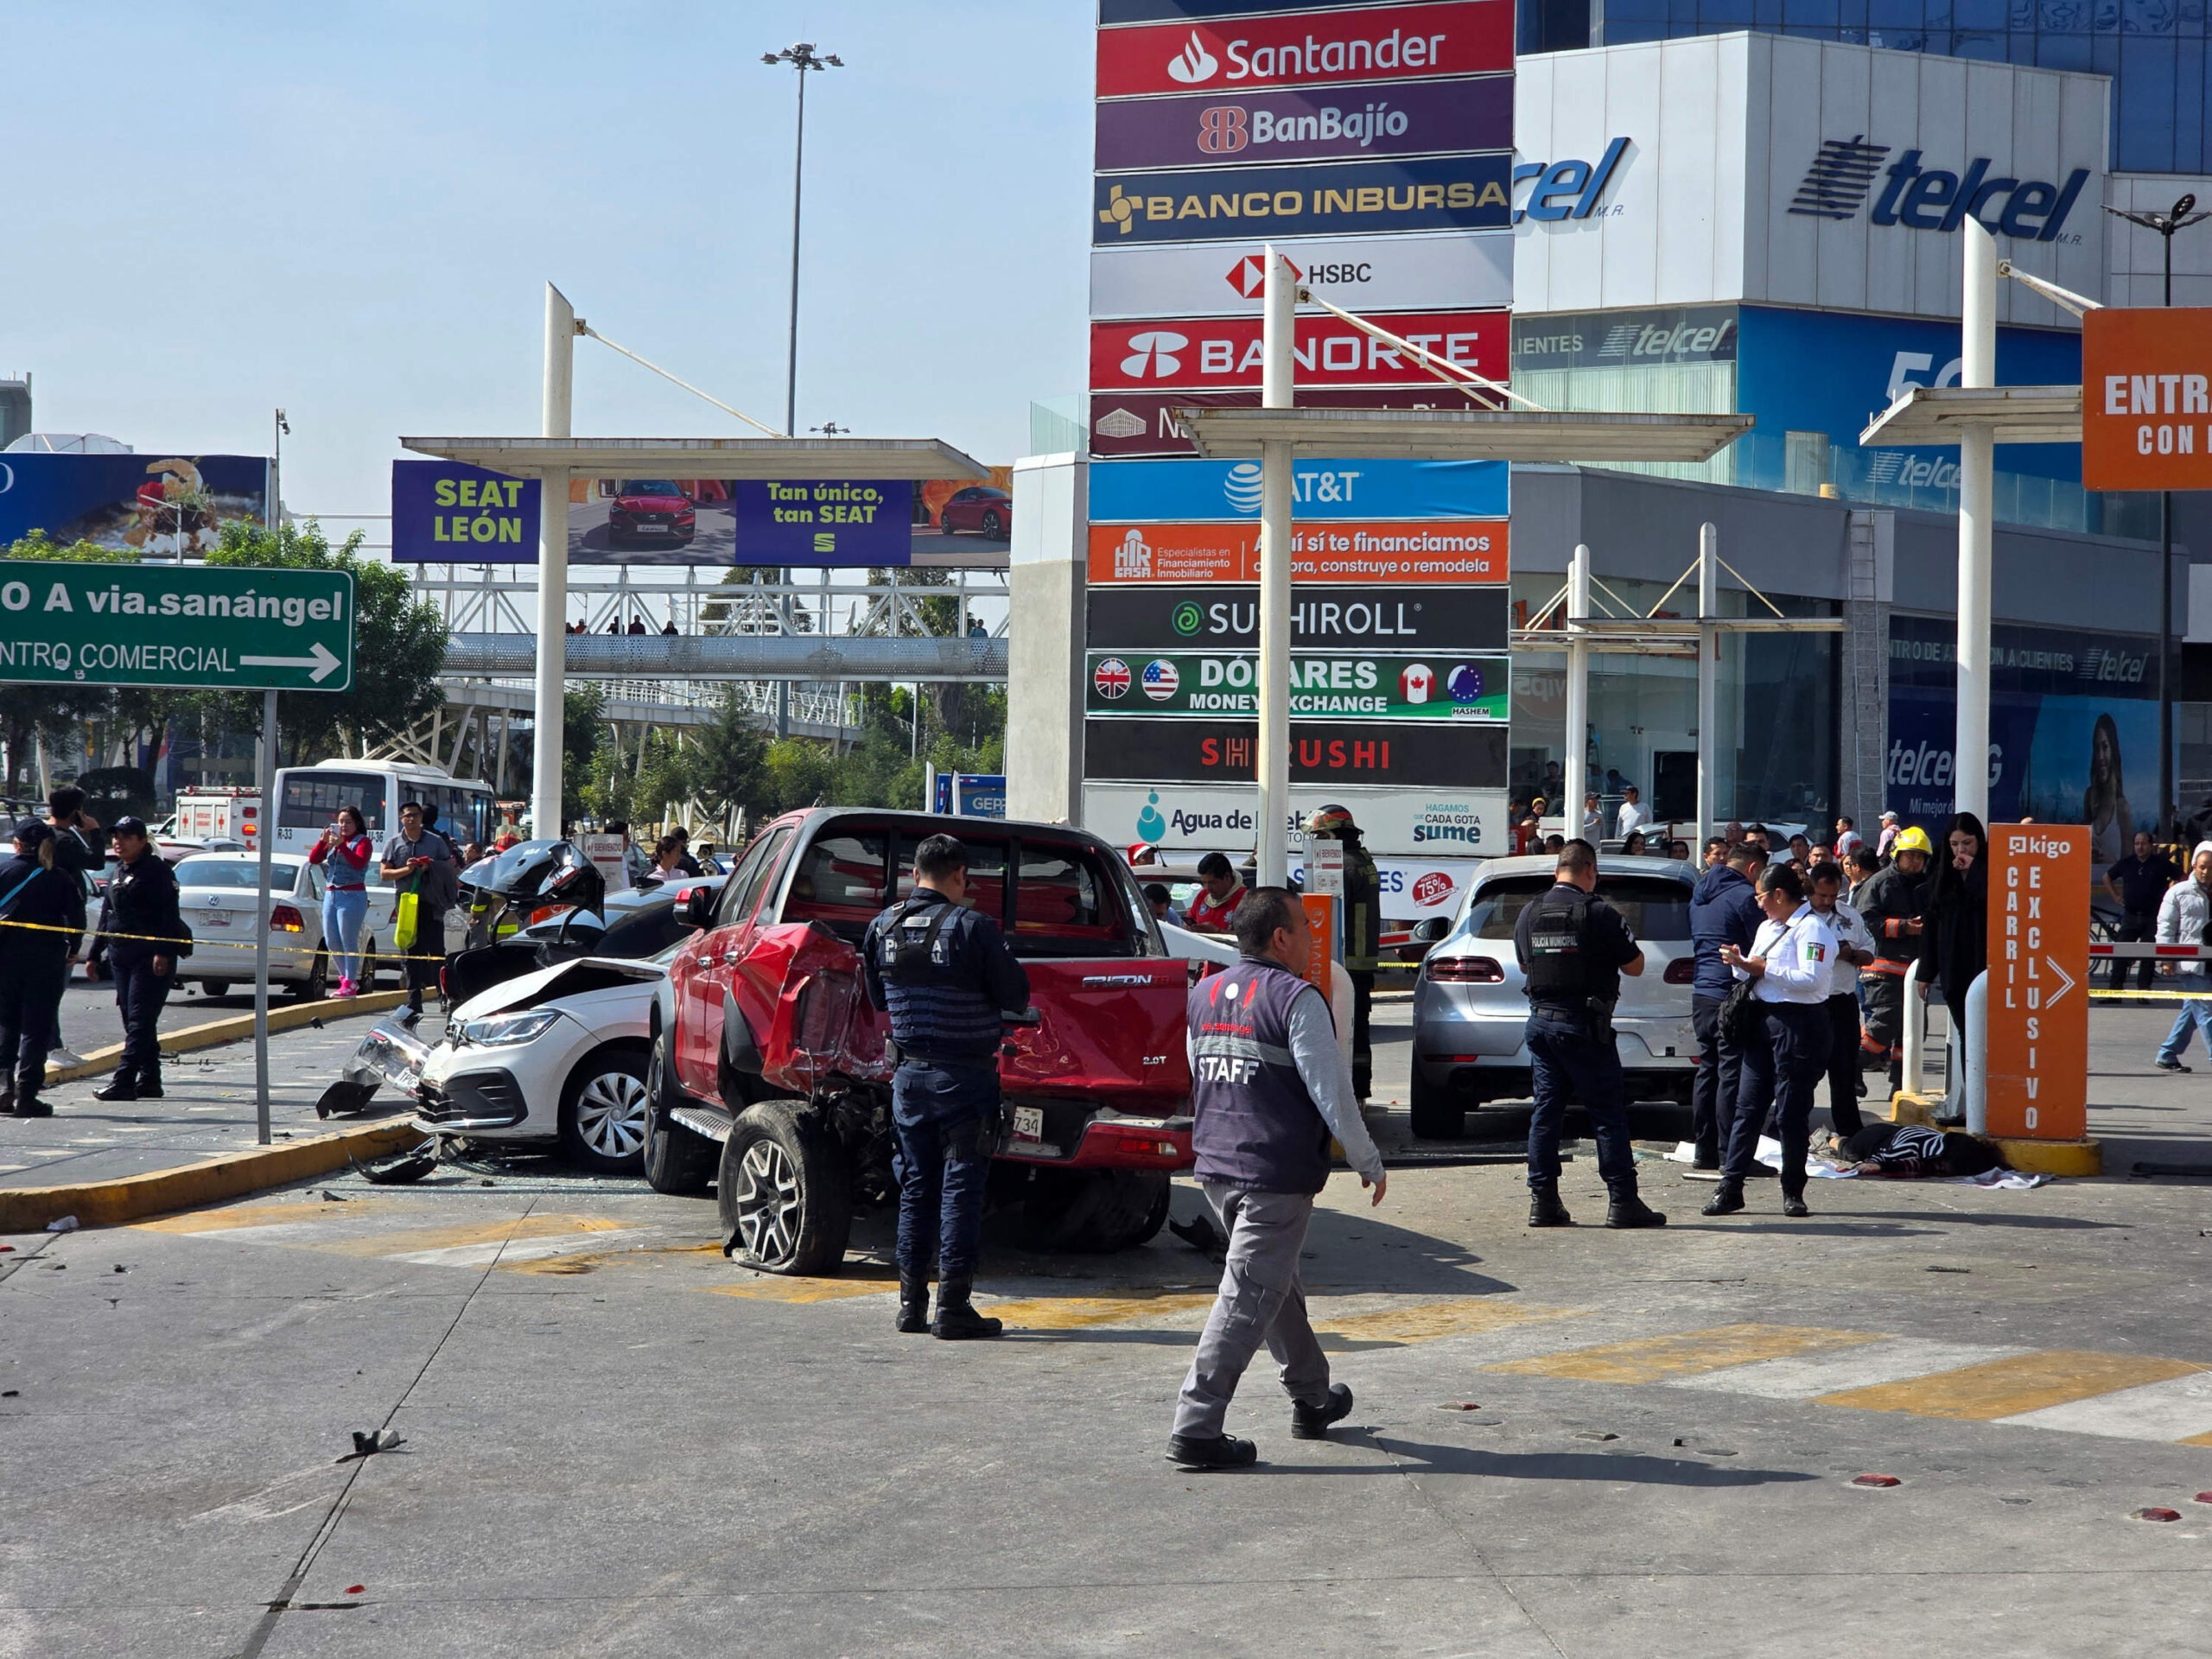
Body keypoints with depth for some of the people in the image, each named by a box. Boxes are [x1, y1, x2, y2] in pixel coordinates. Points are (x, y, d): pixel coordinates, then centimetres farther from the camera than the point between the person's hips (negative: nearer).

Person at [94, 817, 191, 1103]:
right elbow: (107, 914, 22)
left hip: (150, 956, -9)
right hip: (120, 955, 9)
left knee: (140, 1021, -11)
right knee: (133, 1021, 9)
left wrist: (163, 953, -23)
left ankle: (123, 1081, -17)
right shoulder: (118, 871, 18)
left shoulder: (157, 870, -7)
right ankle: (149, 1080, 14)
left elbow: (168, 915, -14)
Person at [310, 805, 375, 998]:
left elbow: (359, 862, -17)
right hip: (331, 895, 7)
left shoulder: (363, 842, -1)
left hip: (352, 896, -7)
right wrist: (323, 841, -3)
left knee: (348, 942, -9)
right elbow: (313, 859, 11)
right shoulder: (332, 840, 17)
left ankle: (349, 984, -4)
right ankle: (347, 978, 21)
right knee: (331, 942, 8)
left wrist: (342, 845, -22)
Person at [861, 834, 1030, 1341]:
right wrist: (1005, 957, 9)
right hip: (964, 1076, -5)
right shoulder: (973, 928, -15)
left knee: (917, 1186, 13)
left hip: (910, 1074, 5)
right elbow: (1016, 998, -9)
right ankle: (952, 1308, -1)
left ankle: (912, 1303, 15)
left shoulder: (883, 927, 3)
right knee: (961, 1188, -1)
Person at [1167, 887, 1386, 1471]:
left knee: (1278, 1287, 23)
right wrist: (1369, 1163, -2)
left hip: (1215, 1167, 8)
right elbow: (1332, 1091, -13)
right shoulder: (1296, 999, -13)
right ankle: (1196, 1429, -9)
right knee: (1248, 1300, -6)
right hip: (1277, 1175, -8)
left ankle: (1312, 1399, 36)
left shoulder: (1204, 995, 11)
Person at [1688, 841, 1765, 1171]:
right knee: (1731, 1073, -5)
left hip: (1700, 992, 8)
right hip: (1730, 994, -8)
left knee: (1707, 1069, 12)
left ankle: (1704, 1149, 14)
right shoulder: (1744, 895, -11)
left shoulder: (1699, 893, 15)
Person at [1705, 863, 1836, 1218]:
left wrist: (1764, 968, -15)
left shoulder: (1812, 927, -9)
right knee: (1747, 1106, 4)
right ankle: (1730, 1187, 3)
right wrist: (1741, 963, 3)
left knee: (1792, 1111, -1)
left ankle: (1793, 1192, 9)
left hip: (1799, 1023, -8)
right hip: (1763, 1021, 8)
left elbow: (1811, 979, -20)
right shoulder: (1768, 927, 20)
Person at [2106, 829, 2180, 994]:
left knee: (2148, 957, 2)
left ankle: (2143, 991, 7)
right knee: (2120, 954, -5)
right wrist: (2115, 896, 14)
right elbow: (2107, 877, 22)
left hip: (2152, 917, -2)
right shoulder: (2126, 863, 6)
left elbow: (2181, 878, 9)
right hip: (2130, 916, 2)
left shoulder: (2162, 863, -1)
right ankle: (2116, 989, -2)